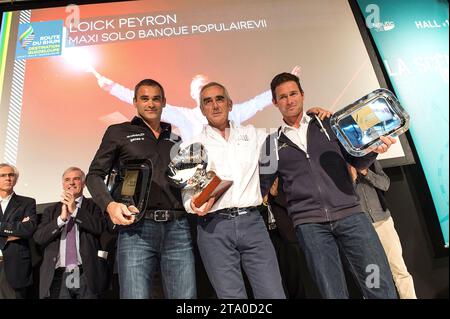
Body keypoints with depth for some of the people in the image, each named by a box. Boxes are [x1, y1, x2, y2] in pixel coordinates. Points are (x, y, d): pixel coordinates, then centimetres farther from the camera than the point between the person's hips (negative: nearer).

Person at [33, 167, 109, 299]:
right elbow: (38, 238, 2)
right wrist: (61, 218, -12)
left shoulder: (94, 205, 6)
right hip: (58, 275, 2)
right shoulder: (51, 210, 14)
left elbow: (101, 227, -10)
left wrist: (75, 210, -15)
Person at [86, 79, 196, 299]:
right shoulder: (118, 132, 13)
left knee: (186, 296, 1)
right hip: (136, 227, -2)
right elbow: (95, 175, 9)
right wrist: (110, 205, -10)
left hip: (178, 229, 3)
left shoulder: (175, 140, 22)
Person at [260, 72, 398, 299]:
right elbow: (261, 186, 14)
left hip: (349, 214, 1)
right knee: (333, 293, 2)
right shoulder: (272, 143, 11)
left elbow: (357, 161, 15)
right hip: (309, 223, -1)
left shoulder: (328, 125, 13)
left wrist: (373, 148, -5)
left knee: (381, 287, -1)